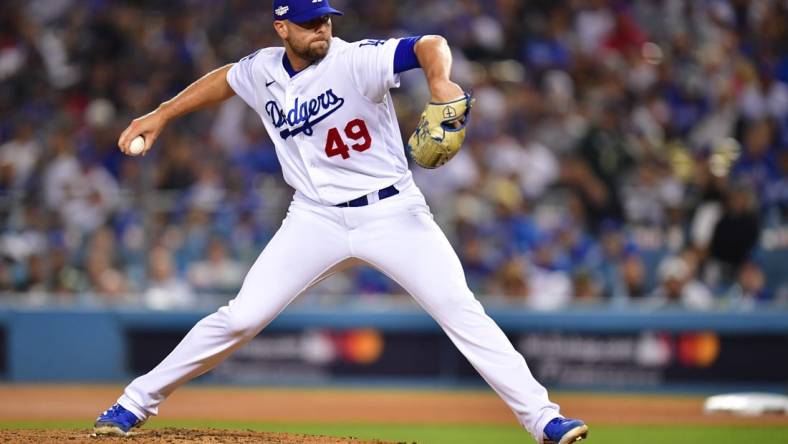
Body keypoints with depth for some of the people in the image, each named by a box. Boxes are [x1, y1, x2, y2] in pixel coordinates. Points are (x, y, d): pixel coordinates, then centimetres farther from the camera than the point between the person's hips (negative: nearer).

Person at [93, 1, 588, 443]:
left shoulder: (356, 60, -16)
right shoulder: (263, 71, 1)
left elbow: (430, 46, -30)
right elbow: (225, 79, 24)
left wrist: (440, 81, -51)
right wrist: (161, 115, 25)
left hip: (392, 213, -3)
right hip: (317, 220, 3)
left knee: (462, 312, -14)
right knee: (241, 318, -3)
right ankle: (136, 403, 10)